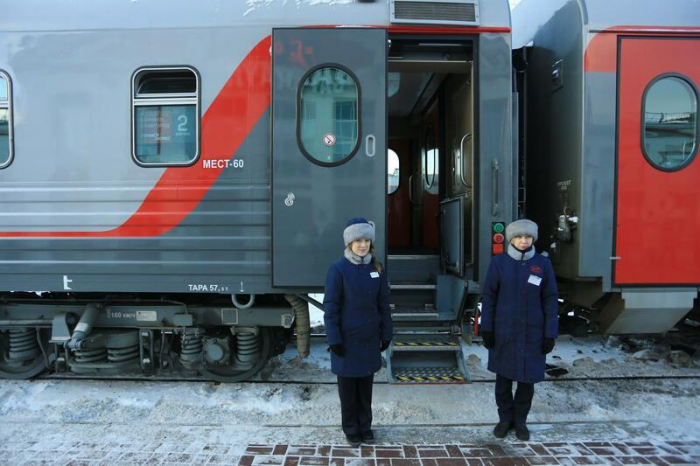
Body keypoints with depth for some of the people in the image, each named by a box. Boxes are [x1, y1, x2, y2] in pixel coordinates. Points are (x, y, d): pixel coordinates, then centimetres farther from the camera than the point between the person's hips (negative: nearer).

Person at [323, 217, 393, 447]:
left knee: (366, 386, 17)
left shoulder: (376, 268, 0)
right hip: (347, 339, -3)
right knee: (348, 387, 12)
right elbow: (330, 306, -11)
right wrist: (334, 339, -12)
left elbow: (383, 304, 6)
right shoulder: (338, 268, -13)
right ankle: (351, 429, 29)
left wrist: (385, 334, 6)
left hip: (370, 339, 4)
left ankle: (365, 426, 34)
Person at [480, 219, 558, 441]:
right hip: (504, 331, 0)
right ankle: (505, 418, 30)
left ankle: (520, 420, 29)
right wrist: (486, 328, -3)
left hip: (533, 332, 0)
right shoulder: (499, 262, -4)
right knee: (503, 376, 11)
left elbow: (550, 300, 0)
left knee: (528, 377, 10)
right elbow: (489, 296, -1)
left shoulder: (543, 263, -3)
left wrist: (550, 334, -3)